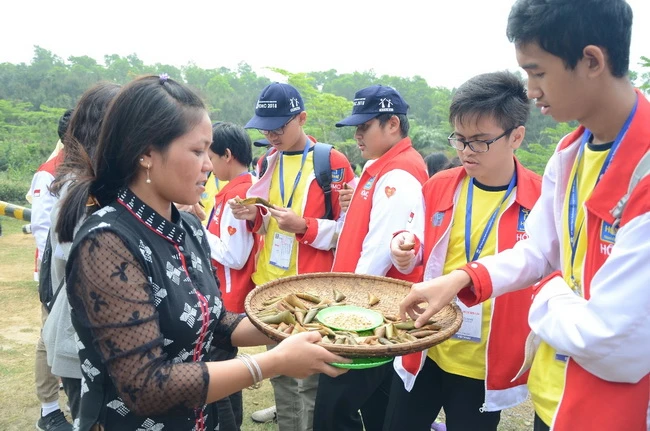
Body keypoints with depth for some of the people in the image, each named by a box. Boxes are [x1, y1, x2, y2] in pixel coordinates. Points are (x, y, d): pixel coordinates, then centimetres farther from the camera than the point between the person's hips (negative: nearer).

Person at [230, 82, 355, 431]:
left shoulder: (333, 162, -9)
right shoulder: (267, 162, 9)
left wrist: (304, 227, -21)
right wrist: (253, 216, -4)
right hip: (269, 282, 6)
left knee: (311, 373, 5)